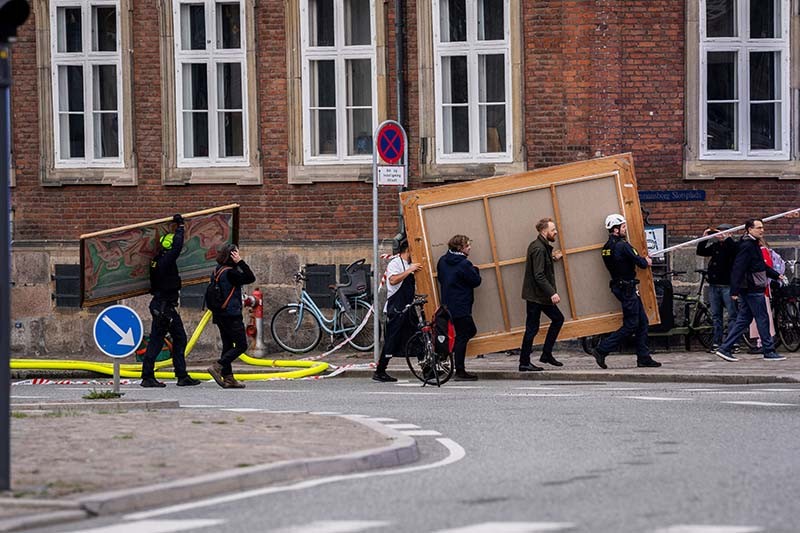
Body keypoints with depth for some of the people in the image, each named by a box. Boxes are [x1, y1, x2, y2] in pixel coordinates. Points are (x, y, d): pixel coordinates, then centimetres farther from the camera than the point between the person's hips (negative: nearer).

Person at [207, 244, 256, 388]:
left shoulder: (217, 271, 10)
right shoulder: (230, 272, -17)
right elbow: (250, 278, -17)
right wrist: (240, 262, -17)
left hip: (219, 315, 9)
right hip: (232, 314, -9)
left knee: (227, 345, 11)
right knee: (241, 345, -4)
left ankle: (228, 378, 9)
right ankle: (217, 367, -14)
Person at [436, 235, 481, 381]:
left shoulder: (443, 261, 6)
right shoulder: (464, 264, -18)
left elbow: (440, 278, 17)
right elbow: (476, 281, -11)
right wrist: (475, 270, 7)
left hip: (447, 304, 9)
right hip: (461, 306, -9)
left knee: (470, 330, 20)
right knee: (462, 336, -2)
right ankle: (460, 372, 1)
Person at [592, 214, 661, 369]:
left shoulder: (607, 247, 9)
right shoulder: (622, 245, -20)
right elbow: (640, 262, -16)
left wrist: (642, 259, 10)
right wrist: (646, 261, 6)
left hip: (618, 285, 10)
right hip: (627, 288, -10)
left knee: (642, 322, 13)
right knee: (630, 325, -5)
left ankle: (643, 357, 15)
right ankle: (602, 350, -5)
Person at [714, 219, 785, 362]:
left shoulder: (753, 245, 18)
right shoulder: (746, 246, -15)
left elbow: (761, 266, 31)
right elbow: (738, 268, -22)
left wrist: (776, 275, 35)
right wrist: (735, 290, -26)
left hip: (748, 290, 10)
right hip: (753, 290, -10)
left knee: (743, 320, 9)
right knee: (763, 319, -3)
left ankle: (724, 349, 7)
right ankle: (769, 351, 2)